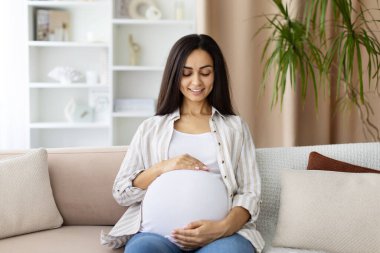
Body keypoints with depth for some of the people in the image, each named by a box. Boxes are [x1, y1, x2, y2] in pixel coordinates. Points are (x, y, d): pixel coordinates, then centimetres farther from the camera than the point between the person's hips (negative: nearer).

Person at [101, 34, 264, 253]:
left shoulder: (235, 127, 18)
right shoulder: (151, 128, 19)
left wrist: (223, 227, -14)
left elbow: (250, 193, 8)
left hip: (222, 232, 0)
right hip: (157, 232, 1)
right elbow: (121, 192, 13)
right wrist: (161, 168, -5)